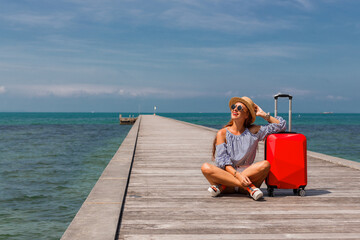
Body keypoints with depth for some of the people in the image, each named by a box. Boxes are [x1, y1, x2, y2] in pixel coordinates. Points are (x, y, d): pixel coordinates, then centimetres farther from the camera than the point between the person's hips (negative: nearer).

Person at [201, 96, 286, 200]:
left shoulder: (253, 131, 9)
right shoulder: (222, 133, 4)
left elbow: (281, 126, 14)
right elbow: (222, 161, -6)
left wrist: (263, 114, 9)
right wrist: (237, 175, -23)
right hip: (227, 174, -1)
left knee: (265, 164, -28)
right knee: (206, 167, -29)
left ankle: (222, 186, -25)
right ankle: (248, 187, -31)